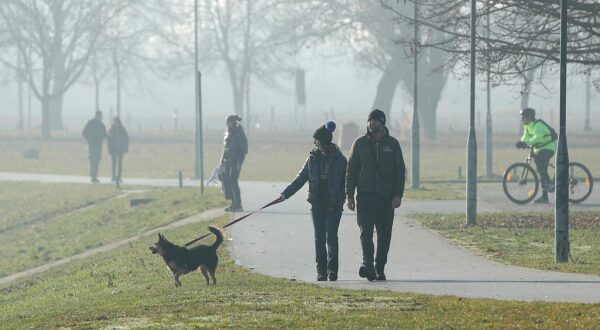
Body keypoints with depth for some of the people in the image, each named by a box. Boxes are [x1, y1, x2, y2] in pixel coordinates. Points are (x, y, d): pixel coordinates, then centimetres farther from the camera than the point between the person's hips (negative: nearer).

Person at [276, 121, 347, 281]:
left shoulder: (339, 159, -2)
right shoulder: (313, 158, 8)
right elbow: (301, 178, 11)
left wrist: (343, 199, -13)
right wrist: (286, 194, 4)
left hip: (334, 205, -4)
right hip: (317, 204, 4)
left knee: (331, 236, -9)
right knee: (319, 238, 4)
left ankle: (332, 269, -5)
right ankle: (321, 270, 9)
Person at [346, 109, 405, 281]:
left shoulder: (392, 144, 6)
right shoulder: (360, 143, 6)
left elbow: (400, 170, 6)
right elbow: (351, 170, 7)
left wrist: (398, 195, -5)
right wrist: (349, 195, 0)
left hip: (386, 196, 1)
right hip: (365, 195, -1)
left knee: (384, 234, 3)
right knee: (366, 231, -15)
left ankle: (379, 269, 10)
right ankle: (368, 263, -26)